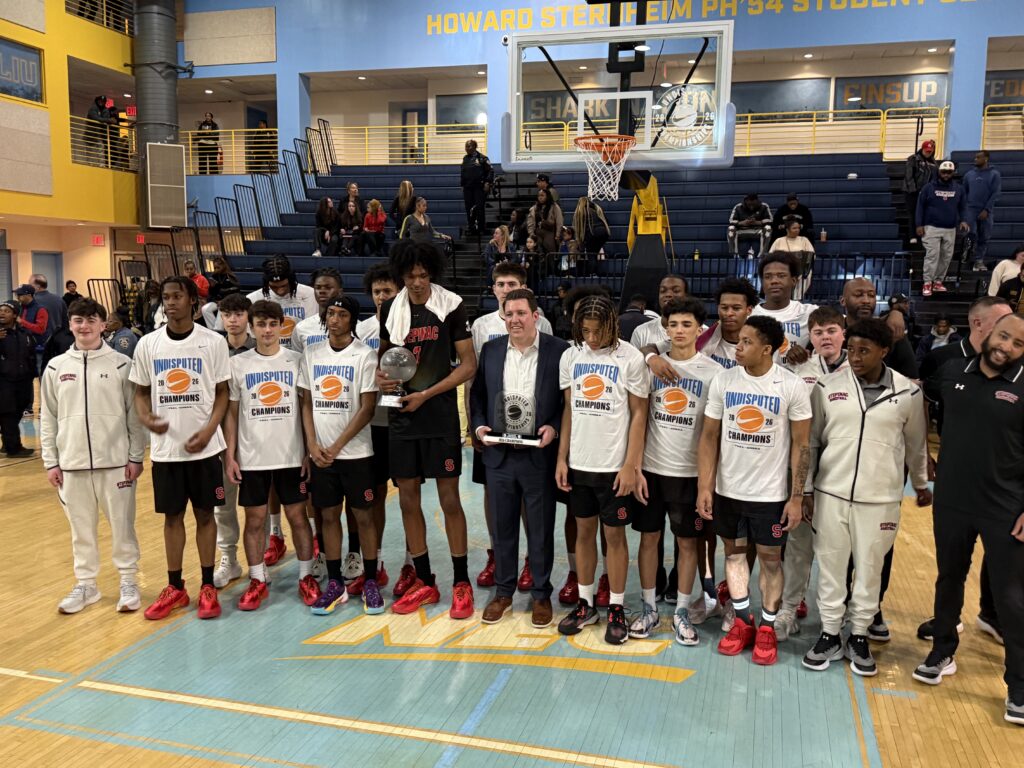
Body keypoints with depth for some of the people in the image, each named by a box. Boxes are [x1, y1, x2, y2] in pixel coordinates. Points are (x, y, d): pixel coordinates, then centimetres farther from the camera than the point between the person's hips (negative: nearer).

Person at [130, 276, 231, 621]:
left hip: (204, 446, -2)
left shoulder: (213, 342, -4)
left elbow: (222, 392, -1)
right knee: (172, 516, 11)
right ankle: (175, 588, 23)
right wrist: (146, 418, -12)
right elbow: (141, 391, 9)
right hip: (165, 447, 2)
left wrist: (209, 430, -14)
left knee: (205, 514, 7)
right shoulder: (147, 344, 2)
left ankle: (208, 587, 18)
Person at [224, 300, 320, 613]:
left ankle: (306, 577, 20)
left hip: (291, 455, 0)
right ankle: (257, 581, 22)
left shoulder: (296, 361, -1)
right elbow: (231, 412, 4)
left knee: (298, 516, 7)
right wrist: (230, 455, -1)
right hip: (252, 457, 1)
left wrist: (310, 452, -3)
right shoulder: (238, 364, 1)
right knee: (255, 519, 8)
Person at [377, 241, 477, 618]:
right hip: (403, 416, 4)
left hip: (441, 416, -4)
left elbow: (468, 364, -6)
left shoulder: (451, 306, -5)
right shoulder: (390, 310, 6)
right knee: (408, 499, 8)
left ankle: (461, 584, 12)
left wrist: (427, 394, -13)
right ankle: (424, 583, 21)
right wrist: (381, 374, -3)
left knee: (449, 498, -1)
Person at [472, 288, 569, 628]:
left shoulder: (559, 350, -6)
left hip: (539, 455, -3)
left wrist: (554, 428, -17)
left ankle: (541, 594, 25)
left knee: (540, 530, 9)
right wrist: (478, 426, -5)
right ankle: (503, 592, 29)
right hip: (498, 454, 3)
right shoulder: (490, 349, 6)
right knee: (502, 527, 14)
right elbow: (477, 393, 11)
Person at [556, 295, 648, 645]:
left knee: (614, 535, 6)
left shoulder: (630, 358, -9)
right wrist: (561, 458, 5)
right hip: (578, 462, 4)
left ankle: (616, 609, 19)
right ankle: (585, 603, 27)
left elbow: (638, 415, -7)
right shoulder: (571, 356, 3)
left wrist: (631, 466, -11)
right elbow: (569, 410, 9)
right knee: (584, 531, 13)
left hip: (614, 465, -4)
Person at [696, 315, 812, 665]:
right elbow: (709, 437, -1)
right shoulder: (723, 381, -5)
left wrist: (797, 497, -9)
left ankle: (767, 628, 25)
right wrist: (704, 487, -6)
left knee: (770, 558, 9)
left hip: (771, 492, -2)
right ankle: (743, 621, 31)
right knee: (734, 551, 14)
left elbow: (801, 444, -6)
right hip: (727, 489, 3)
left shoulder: (792, 386, -11)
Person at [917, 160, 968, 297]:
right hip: (932, 228, -4)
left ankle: (938, 281, 14)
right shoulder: (929, 187, 0)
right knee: (932, 255, -12)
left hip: (950, 229, 4)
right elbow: (920, 206, 0)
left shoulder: (958, 189, 9)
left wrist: (962, 220, -3)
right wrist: (919, 225, -7)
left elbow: (962, 207, 14)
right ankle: (927, 283, -10)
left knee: (946, 257, 5)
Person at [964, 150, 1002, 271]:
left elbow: (996, 193, -3)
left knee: (984, 238, 4)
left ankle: (980, 261, 12)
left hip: (986, 211, 0)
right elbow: (964, 192, 15)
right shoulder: (969, 174, 9)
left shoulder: (994, 174, 2)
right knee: (971, 234, -13)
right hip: (971, 210, 1)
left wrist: (987, 210, -11)